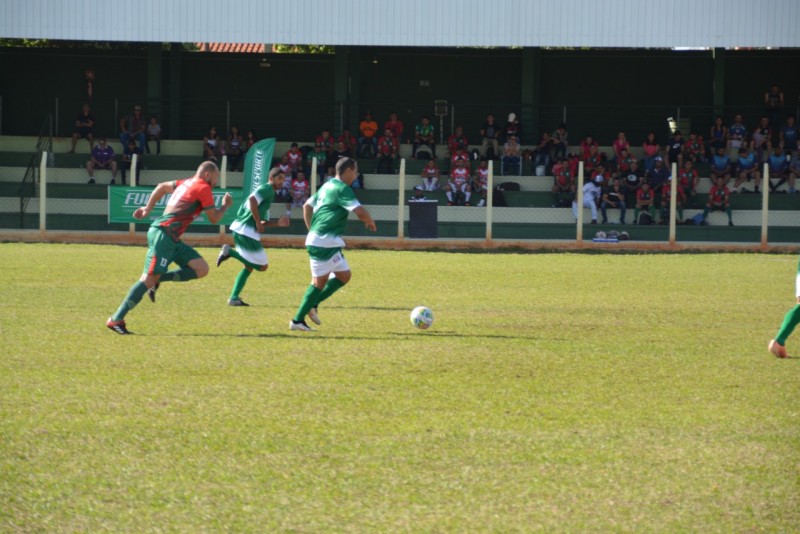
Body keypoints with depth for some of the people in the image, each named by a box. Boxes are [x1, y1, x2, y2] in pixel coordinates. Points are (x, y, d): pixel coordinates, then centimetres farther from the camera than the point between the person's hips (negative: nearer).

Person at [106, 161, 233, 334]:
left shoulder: (186, 183, 19)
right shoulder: (203, 188, -7)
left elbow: (162, 187, 33)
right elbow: (214, 219, -2)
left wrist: (148, 208, 34)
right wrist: (225, 206, 15)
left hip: (172, 239, 10)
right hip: (164, 234, -10)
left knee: (201, 269, 3)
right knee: (149, 278, -13)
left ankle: (158, 280, 0)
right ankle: (116, 319, -13)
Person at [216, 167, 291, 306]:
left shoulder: (268, 193, 25)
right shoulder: (267, 189, -4)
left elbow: (263, 224, 24)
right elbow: (252, 199, -23)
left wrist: (278, 223, 10)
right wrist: (258, 222, -18)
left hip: (240, 230, 10)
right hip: (247, 231, -10)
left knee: (249, 267, 18)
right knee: (263, 266, -5)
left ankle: (234, 298, 14)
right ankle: (230, 252, -10)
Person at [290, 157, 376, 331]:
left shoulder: (327, 186, 16)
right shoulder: (342, 189, -13)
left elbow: (307, 206, 25)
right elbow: (360, 211, -24)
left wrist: (311, 230, 25)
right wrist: (370, 223, -4)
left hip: (317, 239, 10)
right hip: (325, 243, -10)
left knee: (344, 275, 12)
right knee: (319, 281, -4)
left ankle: (312, 304, 11)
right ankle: (297, 320, 0)